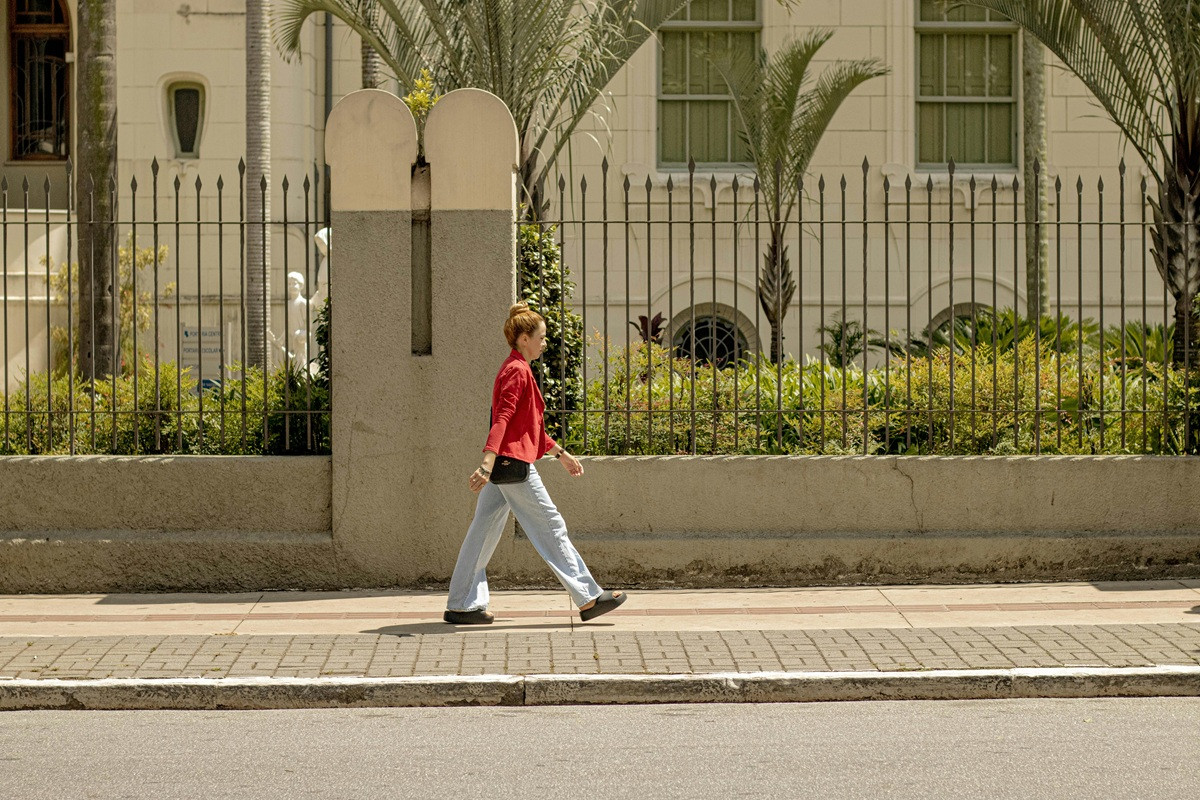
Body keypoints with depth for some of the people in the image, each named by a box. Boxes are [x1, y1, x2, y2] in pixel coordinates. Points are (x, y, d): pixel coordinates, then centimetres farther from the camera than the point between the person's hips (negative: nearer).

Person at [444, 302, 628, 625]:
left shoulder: (514, 369, 19)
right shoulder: (518, 371, -13)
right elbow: (502, 419, -25)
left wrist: (561, 453, 32)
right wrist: (488, 463, -34)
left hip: (501, 465, 10)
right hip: (513, 464, -10)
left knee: (484, 531, 8)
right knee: (551, 527, -3)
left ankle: (462, 605, 9)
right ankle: (589, 598, 2)